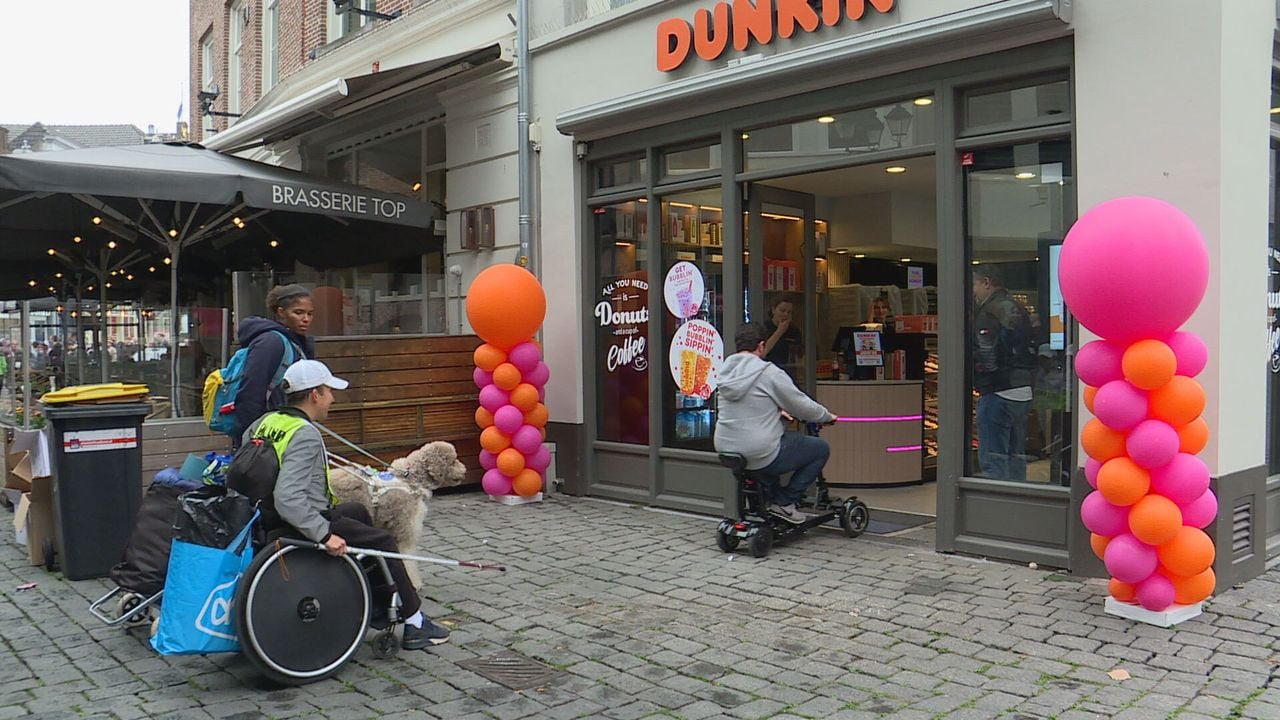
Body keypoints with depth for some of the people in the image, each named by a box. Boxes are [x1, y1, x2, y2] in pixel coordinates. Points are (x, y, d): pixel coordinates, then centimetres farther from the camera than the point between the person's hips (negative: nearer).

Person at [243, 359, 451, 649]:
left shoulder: (265, 422, 4)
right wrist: (324, 535, -32)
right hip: (301, 528, -10)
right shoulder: (305, 435, -24)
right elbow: (288, 498, -35)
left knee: (357, 511, 29)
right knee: (382, 541, 6)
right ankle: (414, 624, 13)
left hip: (271, 523, 10)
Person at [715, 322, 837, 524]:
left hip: (726, 450, 8)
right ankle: (784, 502, 8)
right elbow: (803, 407, -6)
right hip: (760, 457, -8)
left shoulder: (725, 371, 7)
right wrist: (828, 416, 12)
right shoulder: (769, 373, -14)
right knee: (821, 448, 9)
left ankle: (770, 498, 29)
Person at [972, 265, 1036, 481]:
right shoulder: (1017, 308, 17)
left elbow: (987, 357, -17)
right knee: (1016, 457, 16)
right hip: (1024, 392, 9)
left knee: (993, 460, -6)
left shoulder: (989, 312, -11)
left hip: (997, 392, -9)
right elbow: (1031, 351, 20)